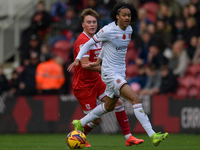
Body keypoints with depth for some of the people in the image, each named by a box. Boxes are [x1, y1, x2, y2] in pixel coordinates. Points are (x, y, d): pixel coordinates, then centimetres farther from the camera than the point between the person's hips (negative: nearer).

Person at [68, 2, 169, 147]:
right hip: (110, 73, -9)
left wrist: (99, 60, 21)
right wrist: (77, 59, -4)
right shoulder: (108, 30, -17)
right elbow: (90, 43, -2)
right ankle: (152, 135, -25)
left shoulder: (129, 30, 5)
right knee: (136, 99, -21)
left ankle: (80, 123, 41)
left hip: (120, 73, 9)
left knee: (109, 107, 23)